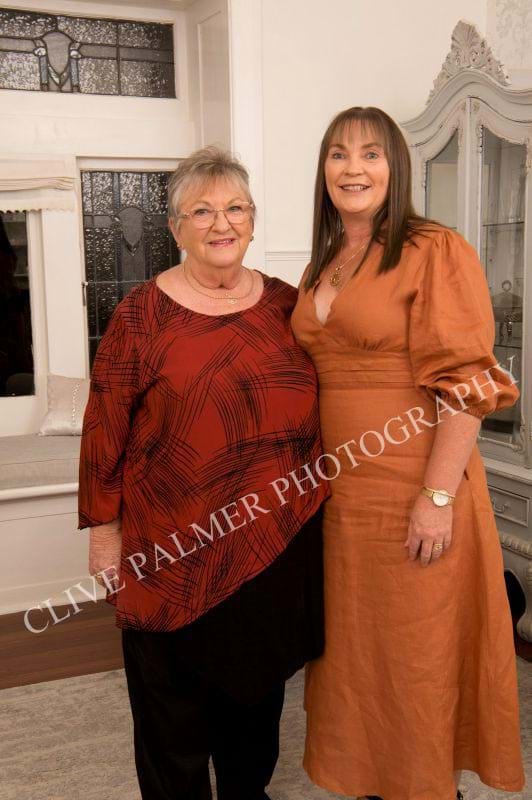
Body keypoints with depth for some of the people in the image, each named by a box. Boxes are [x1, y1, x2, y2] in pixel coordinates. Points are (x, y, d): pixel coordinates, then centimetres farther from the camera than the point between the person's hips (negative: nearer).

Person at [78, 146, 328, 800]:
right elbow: (103, 430, -6)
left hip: (275, 543, 4)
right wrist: (104, 531, -6)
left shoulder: (285, 303, 5)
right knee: (174, 699, 11)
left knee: (258, 685, 20)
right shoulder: (142, 314, -6)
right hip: (174, 549, -3)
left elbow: (312, 413, 12)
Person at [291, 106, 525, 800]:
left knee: (414, 651, 7)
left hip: (412, 489, -7)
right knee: (352, 644, 18)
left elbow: (464, 385, -16)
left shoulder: (435, 252, -10)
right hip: (339, 489, 7)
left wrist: (438, 497, -21)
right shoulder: (322, 267, 12)